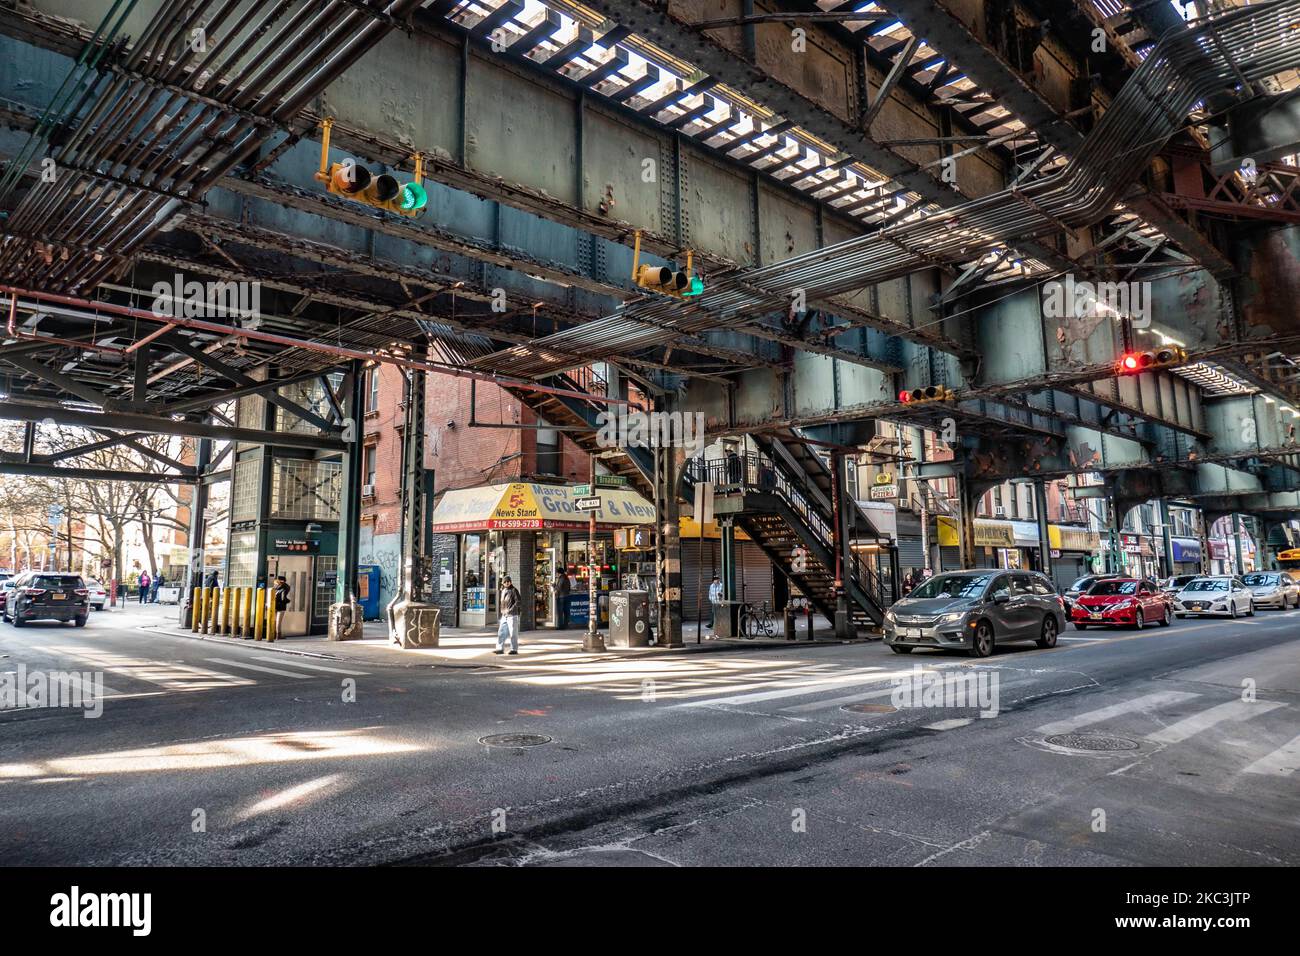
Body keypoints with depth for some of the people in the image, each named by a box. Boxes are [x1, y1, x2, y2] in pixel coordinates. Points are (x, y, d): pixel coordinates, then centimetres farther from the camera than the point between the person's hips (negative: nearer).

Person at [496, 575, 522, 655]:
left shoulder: (514, 590, -9)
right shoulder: (503, 591, 13)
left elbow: (519, 602, -15)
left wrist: (511, 609, -19)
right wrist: (502, 610, 12)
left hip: (512, 615, -7)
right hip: (504, 615, 7)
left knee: (513, 633, -2)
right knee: (501, 632, 6)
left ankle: (514, 649, 5)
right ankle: (500, 649, 11)